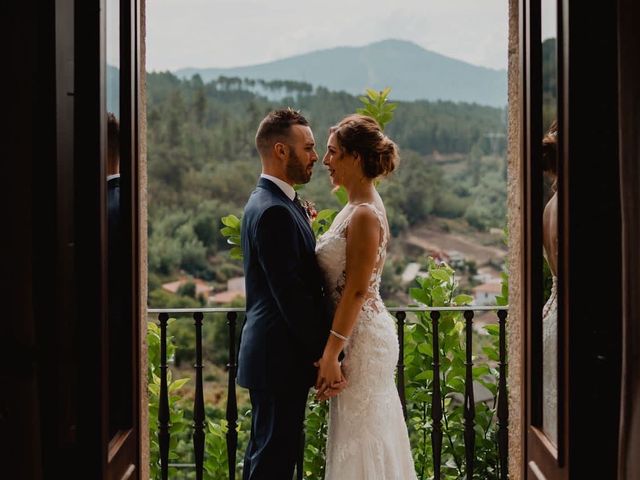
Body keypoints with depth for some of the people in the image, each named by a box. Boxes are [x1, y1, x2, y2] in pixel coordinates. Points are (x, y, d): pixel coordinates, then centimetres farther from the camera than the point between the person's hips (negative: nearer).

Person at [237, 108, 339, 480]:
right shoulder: (273, 212, -20)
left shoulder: (274, 202, 13)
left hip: (272, 354, 11)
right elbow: (290, 293, -22)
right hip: (281, 357, -11)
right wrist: (323, 351, -17)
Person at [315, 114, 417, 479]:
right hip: (362, 332, 10)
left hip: (362, 338, -10)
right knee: (370, 439, 17)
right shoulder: (358, 207, 10)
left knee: (359, 441, 1)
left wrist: (331, 354, -20)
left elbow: (356, 291, -21)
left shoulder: (364, 215, -19)